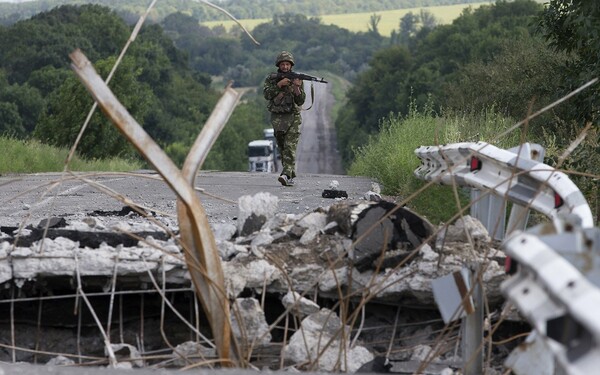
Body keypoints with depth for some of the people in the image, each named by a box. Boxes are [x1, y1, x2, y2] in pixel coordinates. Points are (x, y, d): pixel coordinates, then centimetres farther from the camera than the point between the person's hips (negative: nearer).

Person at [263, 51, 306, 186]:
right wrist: (279, 84, -21)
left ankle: (287, 175, -26)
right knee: (282, 149, 7)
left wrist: (296, 88, -22)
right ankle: (292, 176, 15)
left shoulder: (297, 79, 2)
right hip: (277, 118, 2)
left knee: (290, 147, -16)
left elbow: (301, 101, -5)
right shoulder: (271, 79, 4)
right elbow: (267, 94, -11)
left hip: (293, 117, -2)